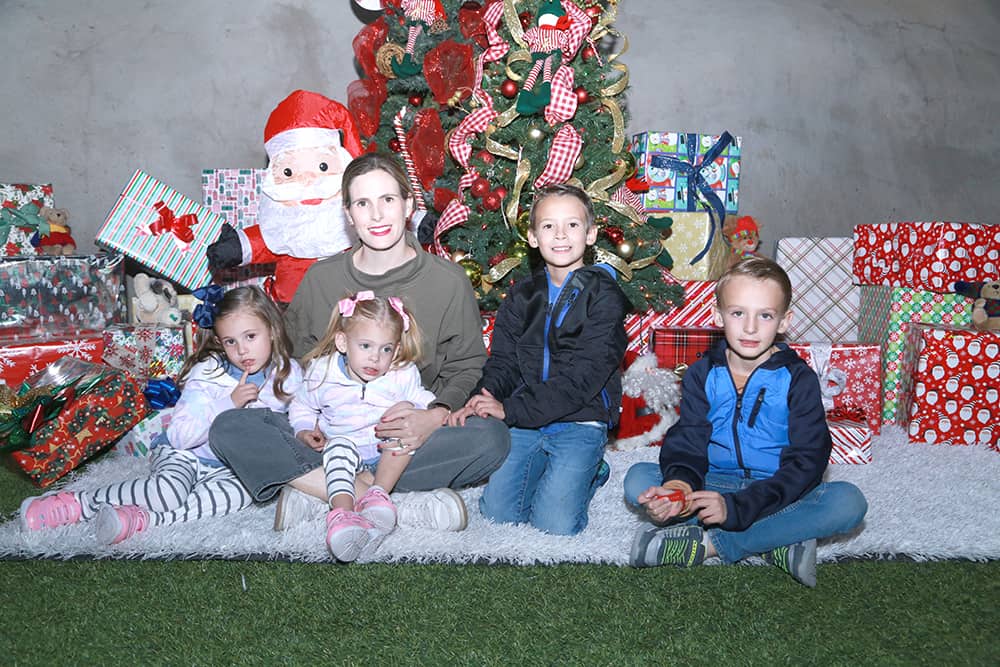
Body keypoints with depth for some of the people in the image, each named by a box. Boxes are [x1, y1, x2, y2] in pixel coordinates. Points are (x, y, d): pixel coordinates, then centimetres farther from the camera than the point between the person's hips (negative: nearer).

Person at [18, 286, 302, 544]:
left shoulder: (289, 375, -5)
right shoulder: (207, 374, -13)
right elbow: (179, 436, -20)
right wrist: (228, 404, -28)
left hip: (231, 468, 2)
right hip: (185, 455, -2)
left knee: (240, 492, -34)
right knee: (168, 493, -34)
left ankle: (140, 519, -32)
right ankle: (75, 503, -15)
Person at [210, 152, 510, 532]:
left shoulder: (448, 281, 1)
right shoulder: (320, 279, 6)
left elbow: (468, 369, 3)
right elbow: (295, 364, 13)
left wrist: (436, 416, -18)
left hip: (412, 441, -1)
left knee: (492, 438, -31)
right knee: (228, 431, -22)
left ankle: (313, 493, -24)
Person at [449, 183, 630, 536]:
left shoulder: (603, 295, -7)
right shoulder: (522, 296, 10)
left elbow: (581, 376, -14)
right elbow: (503, 360, 8)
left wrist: (512, 410, -18)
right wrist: (483, 398, -15)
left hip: (580, 423, -4)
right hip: (524, 422, 4)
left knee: (554, 525, -13)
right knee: (497, 511, -6)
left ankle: (590, 472, 15)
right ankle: (548, 469, 20)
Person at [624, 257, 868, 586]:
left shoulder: (798, 378, -7)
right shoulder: (702, 375, 1)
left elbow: (806, 461, -14)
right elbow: (687, 444, -4)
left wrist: (736, 506, -28)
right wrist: (679, 484, -31)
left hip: (776, 492, -2)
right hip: (715, 482, 2)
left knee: (848, 501, -29)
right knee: (638, 479, -22)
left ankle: (706, 544, -26)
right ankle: (777, 543, -23)